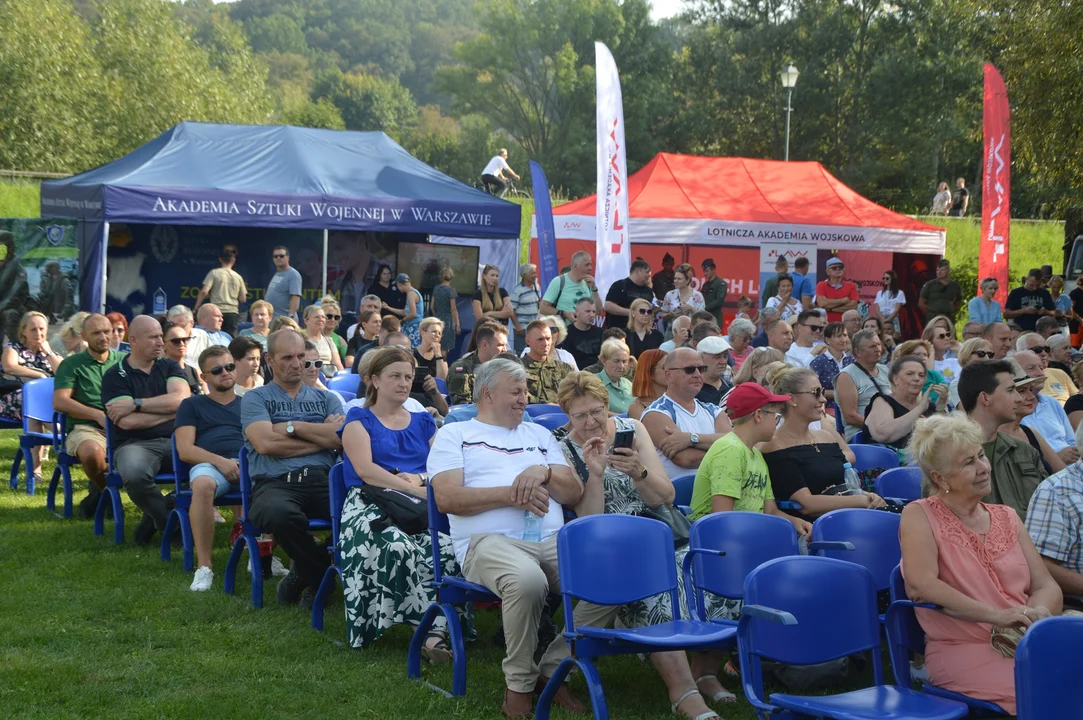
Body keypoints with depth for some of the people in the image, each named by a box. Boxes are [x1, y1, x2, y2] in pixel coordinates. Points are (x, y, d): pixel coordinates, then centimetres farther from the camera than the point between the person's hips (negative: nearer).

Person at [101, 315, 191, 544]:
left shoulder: (169, 366, 15)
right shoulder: (115, 376, 3)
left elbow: (181, 399, -6)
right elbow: (127, 422, -10)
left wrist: (135, 404, -10)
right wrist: (172, 410, -1)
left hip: (176, 440, 4)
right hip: (135, 444, -3)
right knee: (135, 473, -39)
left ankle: (156, 517, -7)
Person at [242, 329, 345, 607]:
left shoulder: (326, 399, 24)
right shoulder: (255, 398, 15)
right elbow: (265, 443, -5)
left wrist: (292, 426, 1)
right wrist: (323, 436, 3)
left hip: (323, 480, 3)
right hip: (275, 483, -3)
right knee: (279, 513, -42)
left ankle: (307, 573, -4)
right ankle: (322, 571, -7)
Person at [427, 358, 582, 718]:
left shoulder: (540, 434, 28)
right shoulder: (454, 435, 14)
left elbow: (574, 495, 18)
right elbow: (446, 498, -3)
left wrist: (544, 472, -3)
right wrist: (512, 494, -10)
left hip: (553, 539, 5)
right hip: (489, 541, -5)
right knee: (527, 580, -39)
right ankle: (519, 682, -17)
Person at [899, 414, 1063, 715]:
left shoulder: (1006, 517, 20)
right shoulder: (920, 516, 2)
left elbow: (1047, 586, 14)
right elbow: (920, 587, -14)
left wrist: (1038, 614, -11)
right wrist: (997, 616, -18)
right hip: (962, 649, -6)